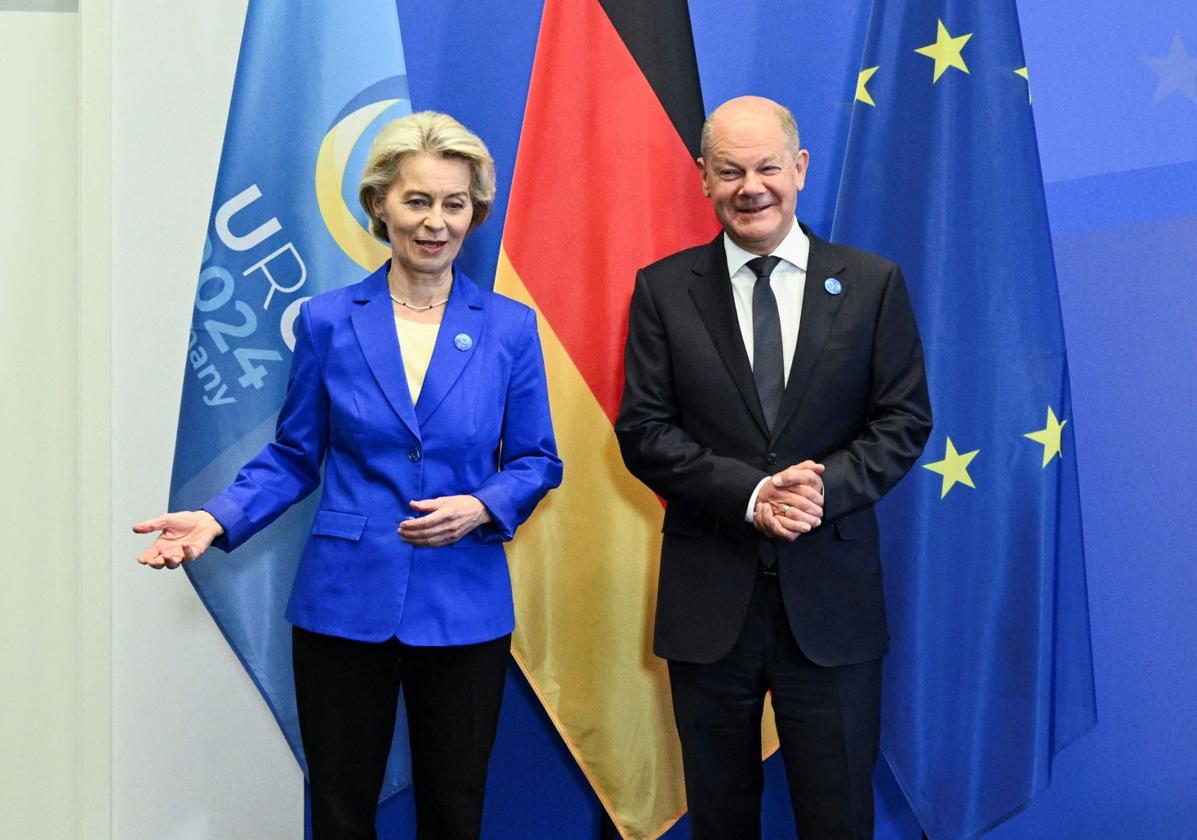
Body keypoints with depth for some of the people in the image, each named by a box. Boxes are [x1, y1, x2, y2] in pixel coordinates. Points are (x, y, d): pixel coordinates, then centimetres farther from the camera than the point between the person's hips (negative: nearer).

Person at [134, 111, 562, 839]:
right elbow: (295, 456, 4)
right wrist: (219, 519, -11)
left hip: (462, 611, 0)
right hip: (344, 605, 0)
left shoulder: (510, 327, -1)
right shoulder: (328, 322, -1)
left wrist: (482, 507, -15)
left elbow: (537, 462, 4)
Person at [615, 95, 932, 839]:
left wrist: (826, 486, -17)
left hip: (831, 598, 0)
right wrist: (749, 494, -16)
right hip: (709, 601, 1)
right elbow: (643, 430, -3)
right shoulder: (664, 289, 2)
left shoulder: (873, 283, 3)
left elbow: (904, 420, 1)